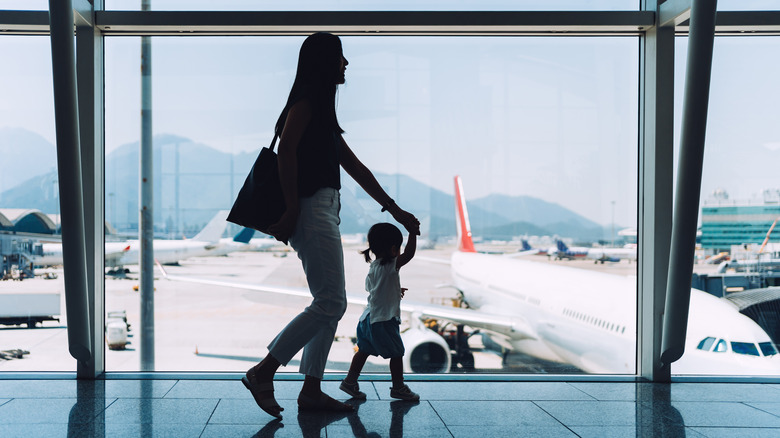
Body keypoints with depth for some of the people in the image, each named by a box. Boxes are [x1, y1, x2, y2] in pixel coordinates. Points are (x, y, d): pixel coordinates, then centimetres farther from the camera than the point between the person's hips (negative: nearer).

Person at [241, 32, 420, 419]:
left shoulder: (323, 111, 23)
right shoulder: (306, 101, -6)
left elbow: (355, 166, 24)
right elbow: (286, 151, -18)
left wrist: (395, 210, 23)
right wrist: (292, 210, -23)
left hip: (324, 211, 10)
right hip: (311, 209, -10)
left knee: (332, 304, 9)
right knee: (329, 302, -12)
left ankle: (311, 390, 11)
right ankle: (262, 373, -7)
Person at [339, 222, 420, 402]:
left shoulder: (373, 266, 10)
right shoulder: (390, 265, -18)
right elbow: (409, 253, -28)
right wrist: (413, 232, -19)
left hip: (369, 318, 9)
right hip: (384, 319, -9)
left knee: (364, 350, 16)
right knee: (396, 353, 4)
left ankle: (350, 381, 19)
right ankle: (398, 387, 13)